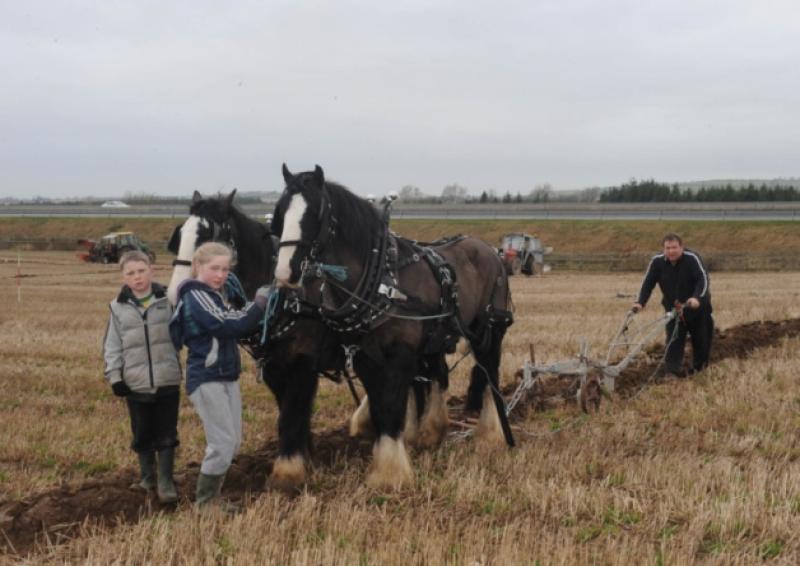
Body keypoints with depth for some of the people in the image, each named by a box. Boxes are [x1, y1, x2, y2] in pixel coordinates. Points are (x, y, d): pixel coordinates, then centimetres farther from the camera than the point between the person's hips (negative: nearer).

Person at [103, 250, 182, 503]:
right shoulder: (118, 307, 1)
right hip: (136, 384, 1)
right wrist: (114, 376, -2)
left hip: (167, 380, -1)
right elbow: (112, 346, 3)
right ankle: (147, 476, 29)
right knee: (142, 434, 12)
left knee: (166, 433, 3)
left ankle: (165, 480, 12)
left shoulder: (168, 301, -2)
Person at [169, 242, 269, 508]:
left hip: (227, 378, 10)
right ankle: (203, 504, 1)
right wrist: (259, 304, -14)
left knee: (232, 441, 13)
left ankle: (210, 498, 23)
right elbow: (228, 326, -22)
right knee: (222, 442, -10)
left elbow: (237, 325, 13)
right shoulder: (197, 296, -15)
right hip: (207, 379, -10)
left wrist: (253, 308, -1)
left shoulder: (216, 295, 16)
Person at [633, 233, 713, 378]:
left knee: (700, 339, 10)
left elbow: (703, 279, -31)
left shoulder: (692, 258, -24)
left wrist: (697, 298, -47)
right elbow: (647, 283, -10)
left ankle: (699, 367, 29)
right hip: (673, 307, 2)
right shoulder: (657, 261, -12)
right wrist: (640, 302, -23)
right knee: (674, 339, -9)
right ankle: (672, 370, -13)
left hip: (697, 307, -2)